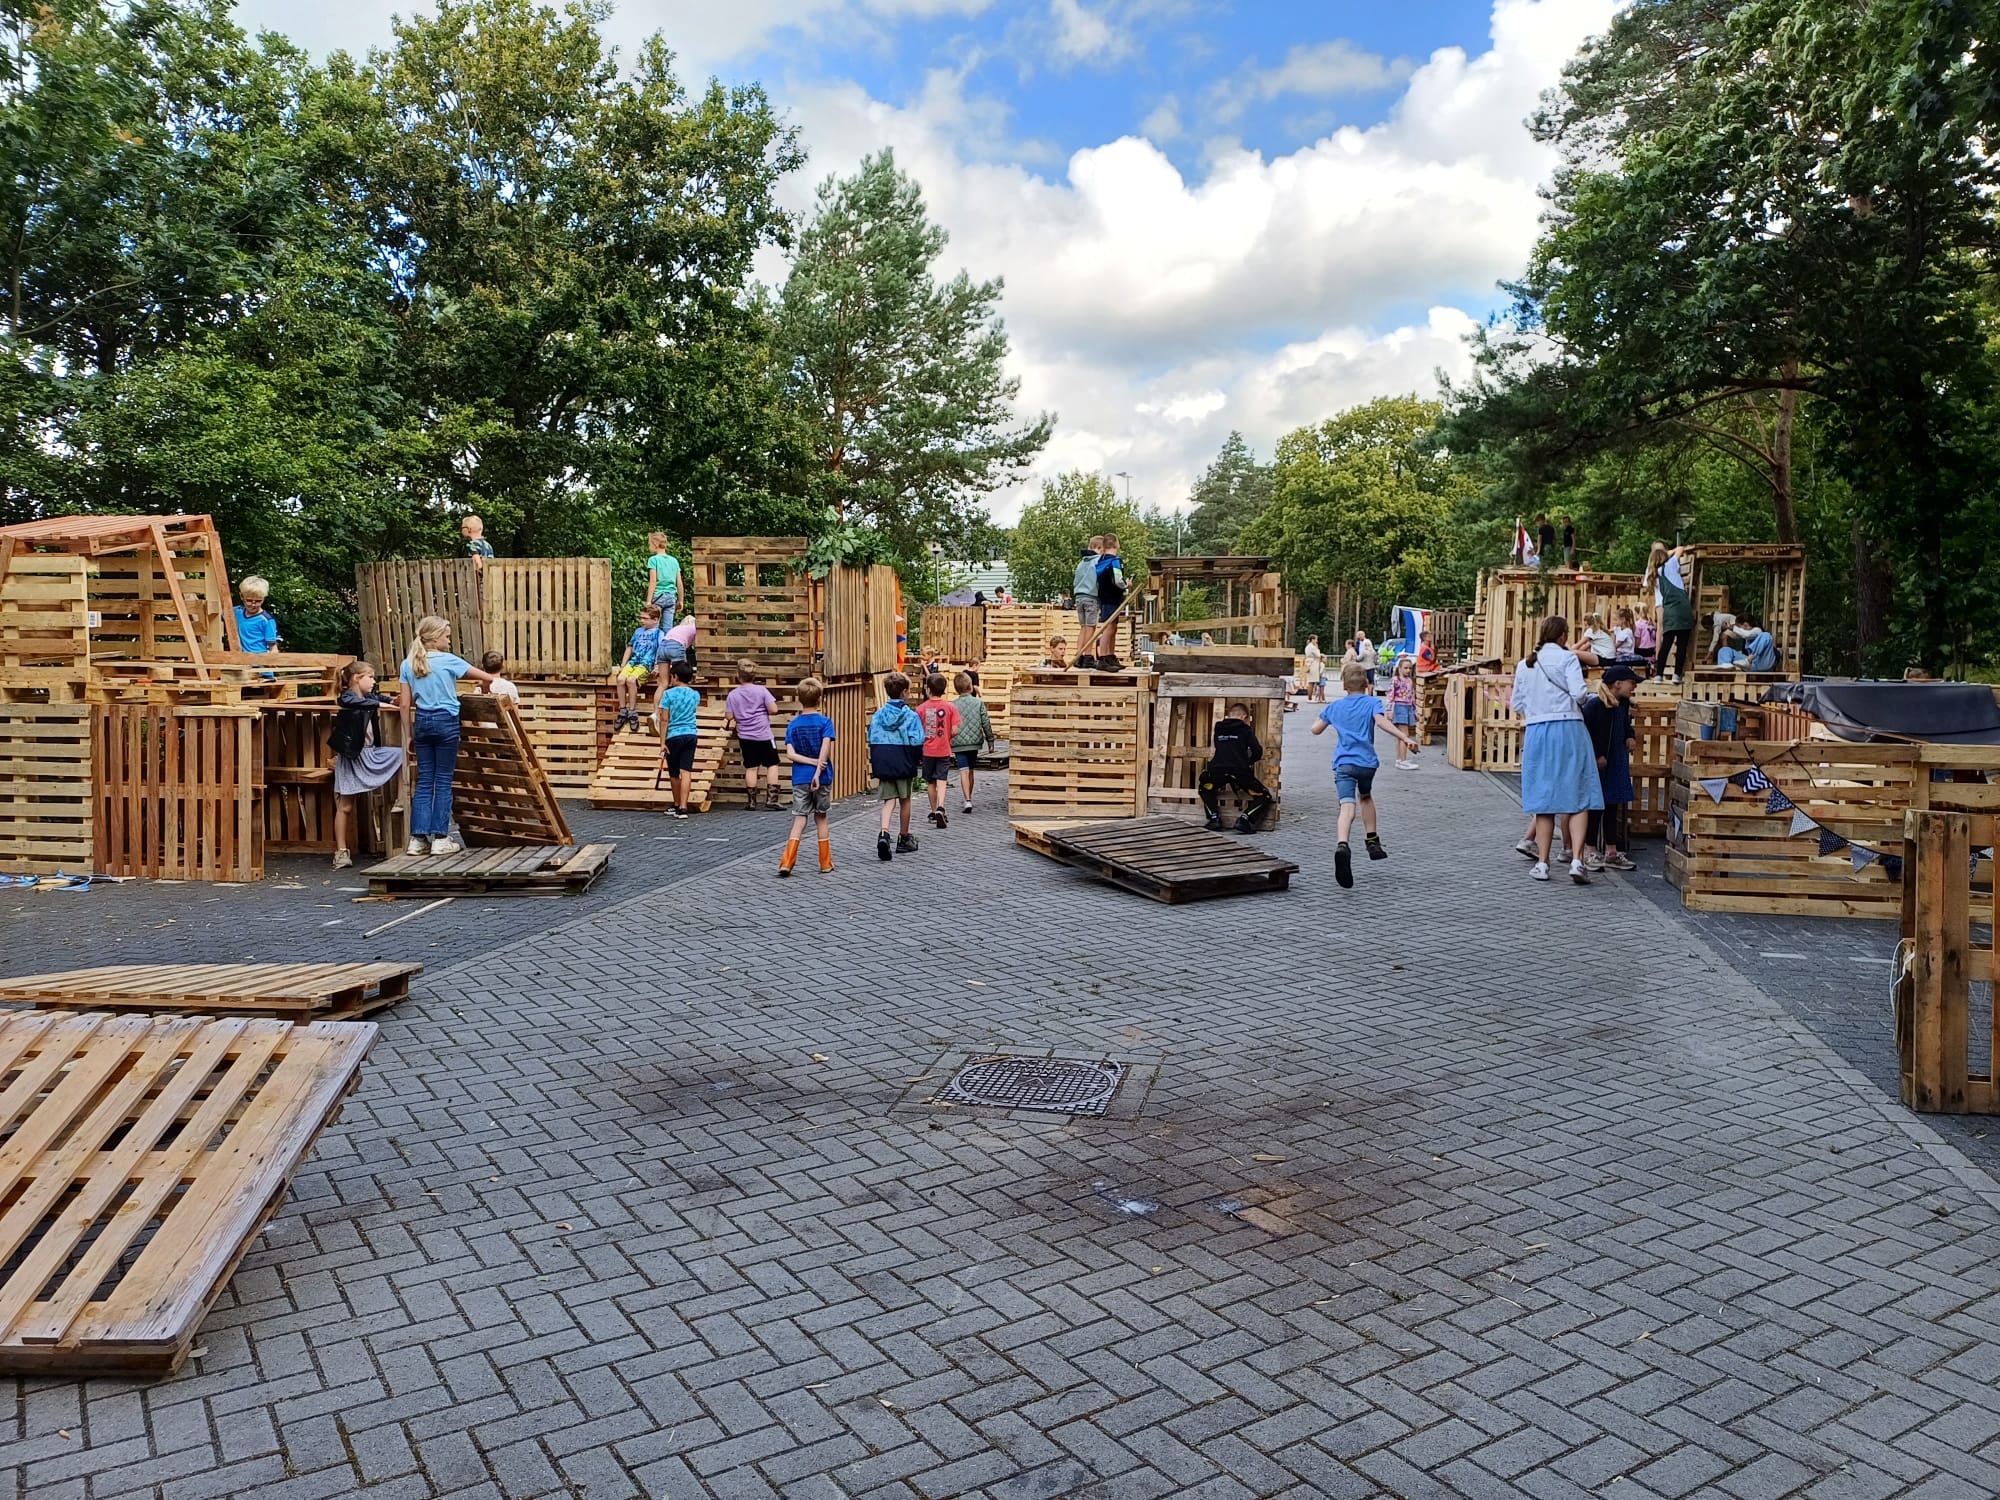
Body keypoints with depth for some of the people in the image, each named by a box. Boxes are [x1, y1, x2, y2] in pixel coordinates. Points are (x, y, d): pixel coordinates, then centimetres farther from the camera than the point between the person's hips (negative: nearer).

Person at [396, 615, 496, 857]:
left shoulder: (408, 664, 5)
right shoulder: (448, 660, -7)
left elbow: (404, 705, 4)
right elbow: (485, 676, 3)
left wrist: (409, 736, 11)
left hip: (422, 722, 4)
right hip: (445, 721, -4)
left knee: (424, 781, 7)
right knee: (443, 781, 1)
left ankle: (418, 838, 5)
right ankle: (440, 838, 2)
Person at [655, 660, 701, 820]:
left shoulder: (669, 694, -6)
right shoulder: (695, 695, 6)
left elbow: (664, 720, -7)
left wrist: (662, 742, -4)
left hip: (674, 736, -3)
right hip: (692, 735, 3)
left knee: (674, 773, 12)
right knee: (686, 771, -3)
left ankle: (677, 805, 25)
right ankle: (682, 808, -11)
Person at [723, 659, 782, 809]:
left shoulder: (732, 694, -2)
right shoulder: (761, 690, -8)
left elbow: (729, 717, -1)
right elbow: (773, 708, -12)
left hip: (745, 736, 3)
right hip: (764, 735, -3)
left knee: (751, 767, 8)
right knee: (773, 764, 7)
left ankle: (751, 801, 10)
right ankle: (771, 798, 0)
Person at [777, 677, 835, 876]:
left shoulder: (793, 725, 3)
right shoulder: (825, 722, -5)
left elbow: (790, 754, -7)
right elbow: (826, 749, -18)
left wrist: (811, 761, -8)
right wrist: (818, 770, -20)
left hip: (800, 778, 1)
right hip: (821, 777, -1)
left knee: (799, 819, 3)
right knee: (820, 818, 10)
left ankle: (787, 861, -11)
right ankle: (825, 863, 16)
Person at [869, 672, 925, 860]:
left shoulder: (878, 715, 2)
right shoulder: (910, 715, -9)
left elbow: (872, 741, 4)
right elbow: (917, 742, -13)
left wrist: (875, 764, 13)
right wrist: (918, 761, 3)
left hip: (883, 765, 2)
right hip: (904, 765, -2)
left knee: (889, 800, 5)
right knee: (905, 800, 13)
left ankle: (884, 833, -19)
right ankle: (904, 839, 23)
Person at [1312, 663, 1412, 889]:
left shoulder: (1334, 706, 16)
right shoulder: (1372, 702, 8)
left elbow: (1316, 729, 19)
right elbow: (1381, 720, -12)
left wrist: (1326, 716, 39)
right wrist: (1403, 736, -22)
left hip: (1343, 762, 0)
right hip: (1366, 761, 0)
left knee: (1347, 806, -16)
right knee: (1365, 796, 30)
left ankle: (1342, 845, -43)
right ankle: (1373, 842, 32)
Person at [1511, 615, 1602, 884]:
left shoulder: (1525, 664, 11)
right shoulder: (1567, 658, -3)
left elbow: (1517, 704, 13)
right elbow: (1579, 692, -13)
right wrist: (1585, 697, 8)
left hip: (1536, 732, 4)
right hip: (1568, 728, -4)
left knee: (1544, 800, 9)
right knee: (1578, 798, 0)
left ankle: (1542, 863, 11)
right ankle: (1577, 860, -10)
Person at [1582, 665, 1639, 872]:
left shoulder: (1623, 704, 4)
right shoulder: (1594, 703, -20)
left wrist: (1630, 737, 1)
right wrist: (1597, 756, -19)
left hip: (1616, 763, 8)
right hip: (1596, 763, -8)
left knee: (1613, 807, 10)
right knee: (1595, 807, -2)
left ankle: (1611, 852, 17)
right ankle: (1592, 853, 7)